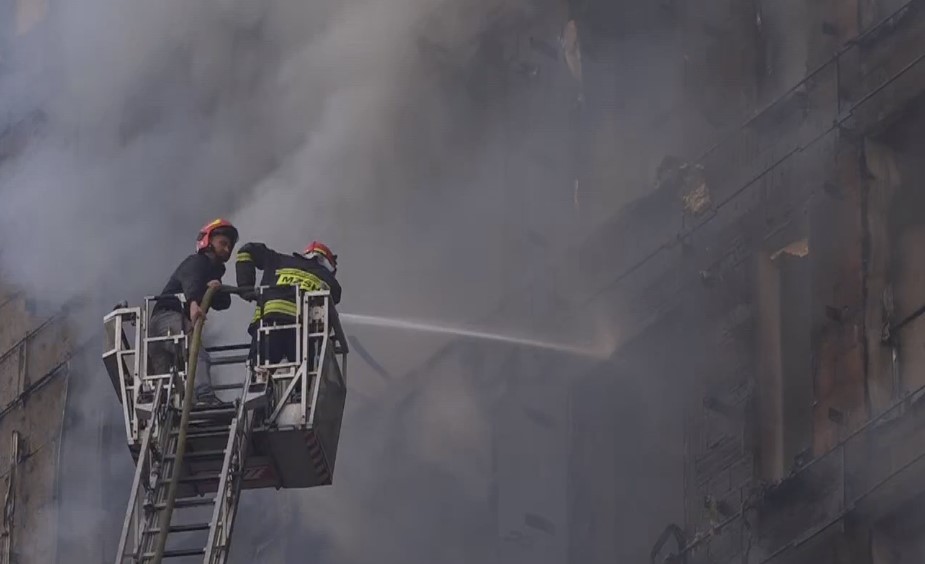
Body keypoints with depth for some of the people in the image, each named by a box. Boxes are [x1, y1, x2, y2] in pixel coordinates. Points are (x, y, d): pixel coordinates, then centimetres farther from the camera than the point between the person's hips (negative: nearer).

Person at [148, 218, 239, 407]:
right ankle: (205, 397, -49)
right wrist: (193, 303, -50)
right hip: (168, 316, -11)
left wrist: (217, 290, -14)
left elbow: (222, 303, 10)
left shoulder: (214, 271, 25)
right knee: (198, 354, -32)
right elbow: (190, 282, -28)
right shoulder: (196, 262, -3)